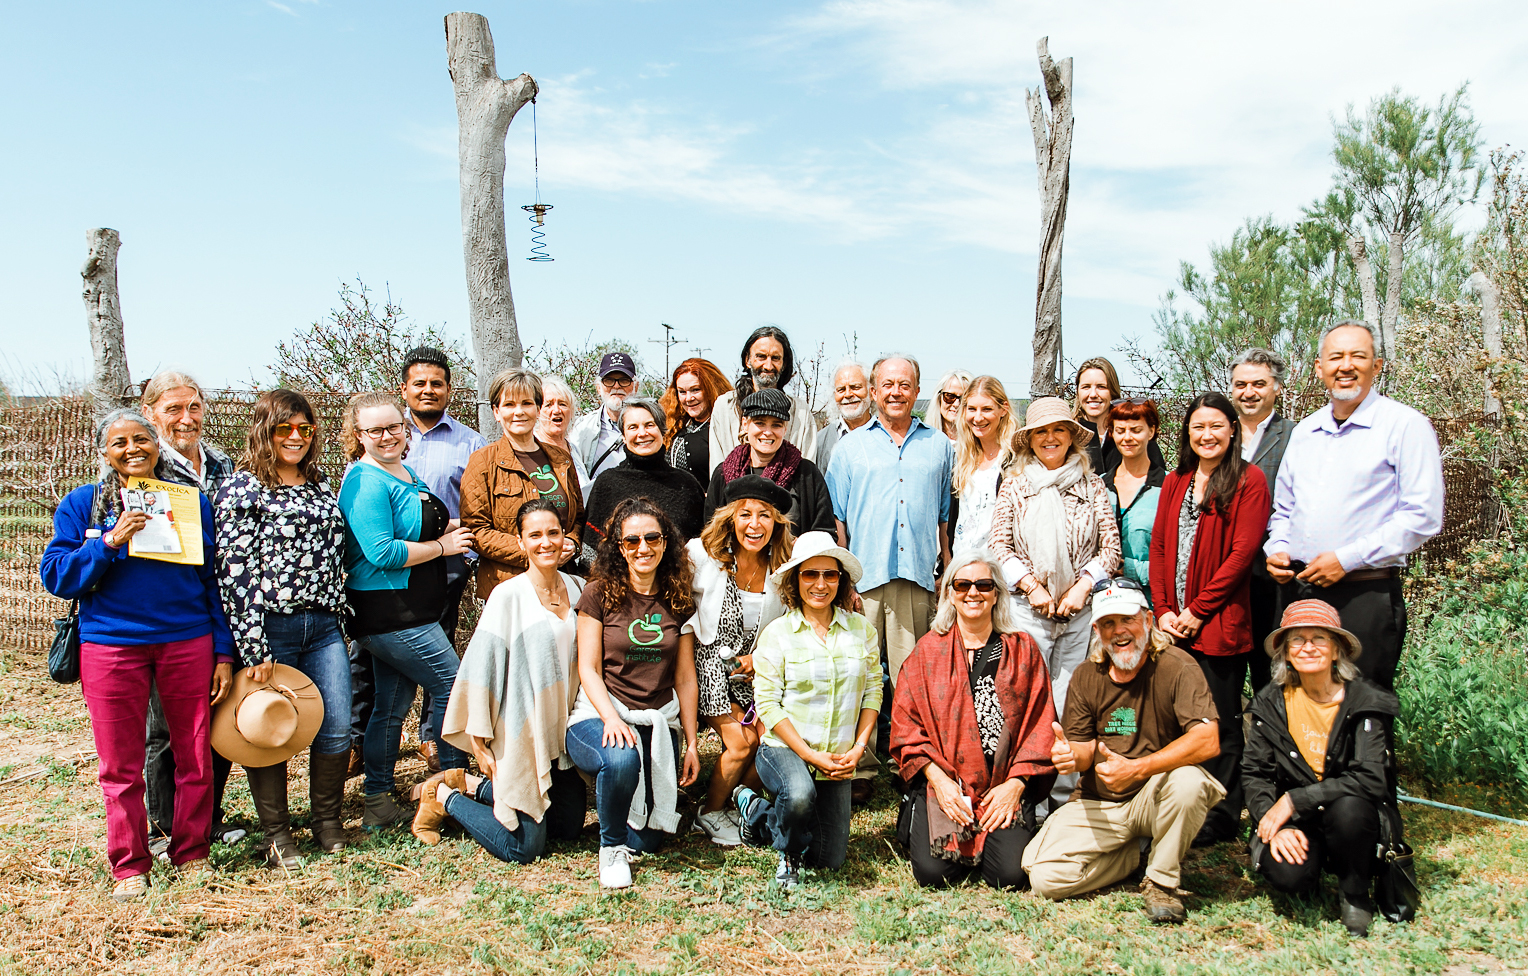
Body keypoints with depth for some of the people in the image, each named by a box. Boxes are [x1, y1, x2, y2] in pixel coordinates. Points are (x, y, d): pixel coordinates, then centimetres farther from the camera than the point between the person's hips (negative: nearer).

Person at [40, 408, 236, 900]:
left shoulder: (192, 501, 7)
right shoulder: (81, 505, 5)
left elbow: (215, 581, 7)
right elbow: (56, 577, -2)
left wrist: (224, 653, 3)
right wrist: (111, 542, -16)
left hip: (188, 642, 1)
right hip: (111, 647, 0)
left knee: (196, 757, 6)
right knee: (120, 765, 6)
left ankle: (192, 854, 23)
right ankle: (130, 867, 22)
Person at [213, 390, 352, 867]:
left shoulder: (321, 485, 14)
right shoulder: (243, 489, -5)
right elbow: (234, 573, -11)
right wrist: (254, 650, -15)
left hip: (324, 626, 5)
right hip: (270, 628, -5)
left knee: (337, 731, 4)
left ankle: (327, 820, 24)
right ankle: (276, 833, 21)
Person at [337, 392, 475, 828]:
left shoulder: (405, 473, 14)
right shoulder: (365, 481, -15)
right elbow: (382, 553, -23)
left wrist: (449, 527, 6)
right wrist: (442, 545, -13)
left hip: (403, 614, 10)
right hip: (391, 615, -10)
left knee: (392, 707, 14)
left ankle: (379, 805, 24)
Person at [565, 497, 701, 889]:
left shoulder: (679, 600, 7)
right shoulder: (599, 593, -3)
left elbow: (685, 677, 10)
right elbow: (588, 669, -5)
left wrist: (691, 743, 7)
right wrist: (611, 717, -21)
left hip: (660, 720, 3)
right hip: (601, 714, -3)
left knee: (649, 840, -8)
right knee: (622, 759, -38)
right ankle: (611, 846, -9)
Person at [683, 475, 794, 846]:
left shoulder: (785, 562, -4)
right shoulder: (702, 554, -12)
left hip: (758, 668, 3)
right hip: (710, 663, -3)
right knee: (743, 742, -13)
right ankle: (710, 814, 12)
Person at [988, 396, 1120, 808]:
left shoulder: (1092, 486, 8)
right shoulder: (1014, 485, 7)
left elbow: (1111, 546, 6)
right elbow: (998, 545, 3)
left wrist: (1083, 585, -7)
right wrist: (1032, 586, -7)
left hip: (1081, 609, 1)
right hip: (1028, 608, -1)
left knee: (1071, 707, 2)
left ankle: (1064, 797, 12)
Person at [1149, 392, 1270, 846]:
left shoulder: (1249, 481, -3)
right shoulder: (1174, 483, 16)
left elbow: (1242, 552, -10)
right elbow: (1159, 548, 12)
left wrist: (1198, 610, -11)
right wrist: (1163, 610, 0)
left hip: (1219, 625, -5)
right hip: (1173, 624, 5)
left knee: (1220, 722, 2)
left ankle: (1221, 819, 13)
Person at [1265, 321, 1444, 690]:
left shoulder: (1405, 425, -4)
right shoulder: (1303, 432, 15)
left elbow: (1423, 516, -11)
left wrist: (1347, 559, -15)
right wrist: (1277, 550, 4)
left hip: (1365, 594, -5)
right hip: (1298, 590, 6)